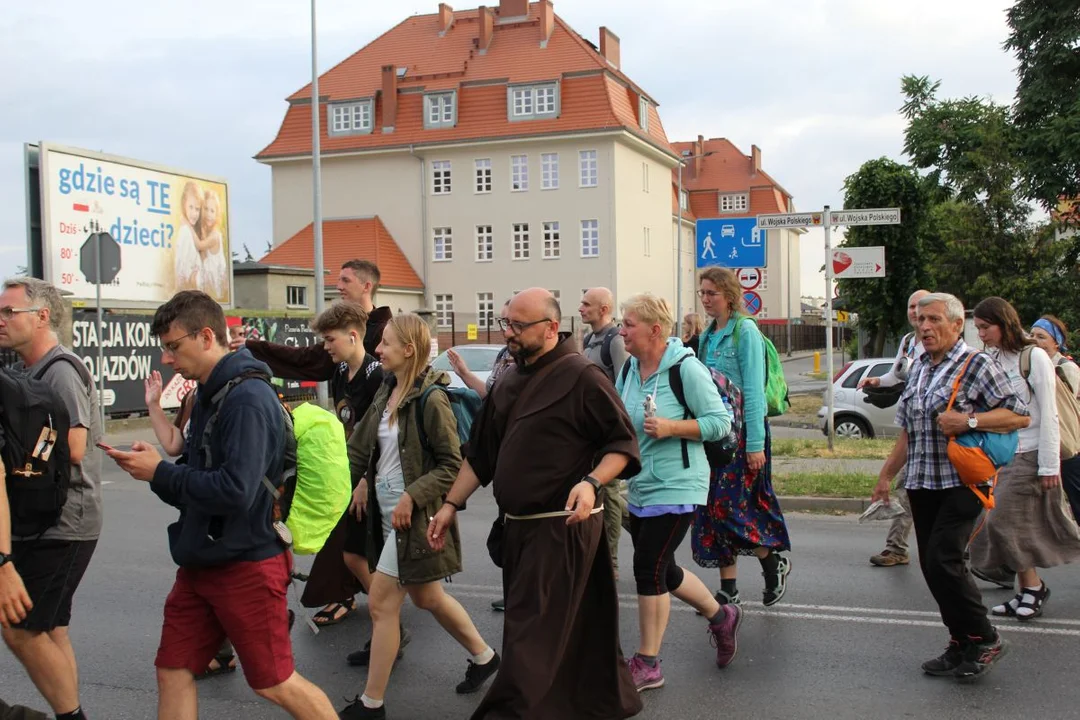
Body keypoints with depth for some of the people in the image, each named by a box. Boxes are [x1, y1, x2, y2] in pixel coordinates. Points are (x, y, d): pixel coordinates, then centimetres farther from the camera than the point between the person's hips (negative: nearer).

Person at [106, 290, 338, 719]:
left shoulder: (248, 398, -20)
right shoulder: (209, 396, 11)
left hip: (247, 565, -9)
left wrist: (159, 473, -17)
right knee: (172, 672, 11)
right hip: (201, 562, 9)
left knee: (274, 683, 3)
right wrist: (153, 465, -5)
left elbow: (235, 489, -28)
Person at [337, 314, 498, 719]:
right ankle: (484, 657, 38)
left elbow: (453, 465, -16)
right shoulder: (387, 392, 6)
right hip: (386, 511, 8)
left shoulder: (430, 398, -17)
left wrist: (412, 496, -21)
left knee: (382, 603, -2)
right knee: (427, 598, 19)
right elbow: (366, 444, 18)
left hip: (413, 516, -8)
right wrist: (366, 479, 4)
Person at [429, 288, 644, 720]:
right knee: (579, 627, 18)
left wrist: (592, 482, -27)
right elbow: (481, 452, 17)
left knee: (531, 633, -5)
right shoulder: (510, 382, 12)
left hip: (562, 527, -8)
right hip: (518, 524, 8)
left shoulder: (581, 376, -12)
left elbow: (622, 442, -11)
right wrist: (451, 504, 14)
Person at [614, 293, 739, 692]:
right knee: (663, 572, 16)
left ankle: (647, 665, 7)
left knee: (648, 570, -7)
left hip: (675, 486, -8)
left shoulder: (685, 368, -15)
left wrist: (670, 428, -24)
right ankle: (721, 616, 40)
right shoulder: (629, 368, 6)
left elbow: (719, 421, -14)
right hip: (641, 487, 8)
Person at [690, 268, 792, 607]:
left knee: (731, 506, -8)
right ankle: (728, 591, 14)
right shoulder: (708, 335, 12)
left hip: (742, 430, -8)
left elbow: (754, 391, -15)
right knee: (715, 507, 6)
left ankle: (774, 563, 16)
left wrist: (755, 443, -19)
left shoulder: (745, 331, -11)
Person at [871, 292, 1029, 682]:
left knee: (943, 560, -14)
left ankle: (983, 639, 3)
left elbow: (1019, 416, -9)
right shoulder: (919, 368, 15)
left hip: (960, 482, -7)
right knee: (931, 565, 6)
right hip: (921, 484, 7)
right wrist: (886, 474, 20)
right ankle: (961, 644, 17)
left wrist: (969, 420, -20)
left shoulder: (977, 365, -5)